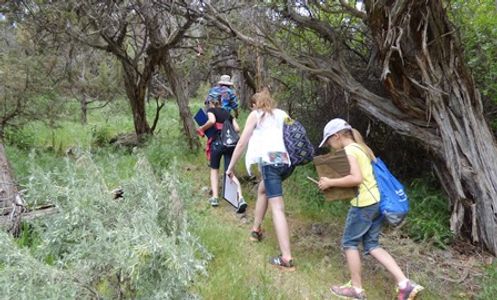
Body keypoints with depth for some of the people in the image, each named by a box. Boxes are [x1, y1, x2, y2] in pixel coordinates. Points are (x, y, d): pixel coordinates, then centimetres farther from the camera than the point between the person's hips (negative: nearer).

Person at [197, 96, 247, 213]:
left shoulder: (211, 110, 9)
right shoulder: (227, 113, 23)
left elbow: (212, 121, -13)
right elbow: (237, 129, 13)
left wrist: (201, 129, 0)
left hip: (217, 142, -3)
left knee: (214, 169, 18)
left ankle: (215, 198, 9)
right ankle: (240, 198, -17)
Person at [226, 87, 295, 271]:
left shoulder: (255, 115, 12)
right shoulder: (283, 114, 24)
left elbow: (241, 143, 9)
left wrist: (231, 167, 16)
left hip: (270, 161, -6)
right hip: (288, 161, 6)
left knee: (277, 208, -9)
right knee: (262, 189, 31)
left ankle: (286, 258, -14)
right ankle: (256, 229, 40)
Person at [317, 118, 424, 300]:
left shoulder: (349, 150, -11)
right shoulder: (362, 147, 18)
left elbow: (356, 178, -23)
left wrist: (330, 182, -14)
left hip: (365, 202, -9)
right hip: (378, 200, 9)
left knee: (349, 243, 6)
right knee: (372, 245, 14)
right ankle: (405, 285, 7)